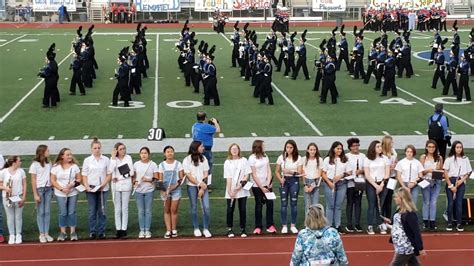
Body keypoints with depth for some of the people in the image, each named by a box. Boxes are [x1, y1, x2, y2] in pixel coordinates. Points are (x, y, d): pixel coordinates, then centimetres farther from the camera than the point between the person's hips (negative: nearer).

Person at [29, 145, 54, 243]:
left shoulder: (48, 163, 7)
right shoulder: (35, 164, -6)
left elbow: (50, 176, 8)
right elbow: (33, 180, -6)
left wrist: (52, 189, -1)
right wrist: (35, 194, -10)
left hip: (48, 189, 4)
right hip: (39, 189, -4)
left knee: (47, 212, 4)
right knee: (40, 212, 1)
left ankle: (46, 233, 10)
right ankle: (42, 234, 6)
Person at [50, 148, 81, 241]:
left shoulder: (74, 166, 0)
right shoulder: (56, 167, -4)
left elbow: (79, 179, 2)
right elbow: (53, 180, -5)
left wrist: (72, 185, -16)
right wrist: (62, 189, -15)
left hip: (73, 193, 1)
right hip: (60, 194, -1)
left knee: (72, 213, 2)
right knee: (63, 213, 2)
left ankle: (73, 232, 9)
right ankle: (62, 232, 10)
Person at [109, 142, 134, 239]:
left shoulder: (128, 158, 2)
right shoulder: (113, 158, 2)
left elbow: (131, 172, -3)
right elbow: (111, 171, -14)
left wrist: (120, 178, -8)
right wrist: (113, 158, -13)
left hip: (126, 185, -1)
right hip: (115, 186, 1)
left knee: (124, 208, 2)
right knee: (117, 209, 5)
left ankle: (124, 230, 5)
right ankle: (118, 230, 10)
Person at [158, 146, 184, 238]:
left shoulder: (178, 164, 0)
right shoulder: (161, 165, 3)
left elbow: (182, 178, 0)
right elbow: (160, 180, 2)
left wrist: (176, 185, -16)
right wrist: (163, 190, -12)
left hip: (176, 189, -1)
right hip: (165, 190, 1)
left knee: (174, 210, 1)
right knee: (167, 210, 5)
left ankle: (174, 230, 10)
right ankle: (168, 230, 8)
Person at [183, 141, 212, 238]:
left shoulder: (203, 158, 7)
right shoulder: (187, 160, -4)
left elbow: (206, 174, 3)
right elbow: (188, 175, -8)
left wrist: (202, 188, -6)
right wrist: (200, 184, -15)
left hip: (203, 186, 3)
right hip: (192, 186, -2)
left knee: (206, 207, -6)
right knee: (194, 208, 4)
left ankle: (206, 229, 2)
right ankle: (196, 229, 16)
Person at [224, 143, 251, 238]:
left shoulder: (244, 160, 3)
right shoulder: (227, 162, 1)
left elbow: (247, 174, 0)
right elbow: (228, 178, -4)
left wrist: (241, 184, -14)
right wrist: (229, 190, -12)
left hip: (242, 190, 1)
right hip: (231, 191, 0)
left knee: (243, 209, 3)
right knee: (230, 209, 3)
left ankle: (243, 229, 11)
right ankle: (229, 229, 11)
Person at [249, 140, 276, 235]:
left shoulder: (265, 156, 8)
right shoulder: (252, 158, -9)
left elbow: (269, 171, 5)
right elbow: (254, 175, -11)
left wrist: (269, 183, -9)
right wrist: (262, 187, -12)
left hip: (267, 185, 5)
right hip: (257, 186, -5)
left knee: (270, 204, 1)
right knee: (259, 206, 3)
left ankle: (270, 225, 10)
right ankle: (258, 227, 13)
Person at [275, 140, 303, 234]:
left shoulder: (298, 158, -2)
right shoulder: (281, 157, 1)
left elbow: (300, 172, -4)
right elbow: (277, 171, 5)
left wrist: (291, 172, -20)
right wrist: (280, 179, -11)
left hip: (294, 181, 0)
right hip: (284, 181, 1)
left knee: (294, 203, 4)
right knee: (284, 204, 3)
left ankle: (293, 225, 14)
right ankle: (284, 226, 10)